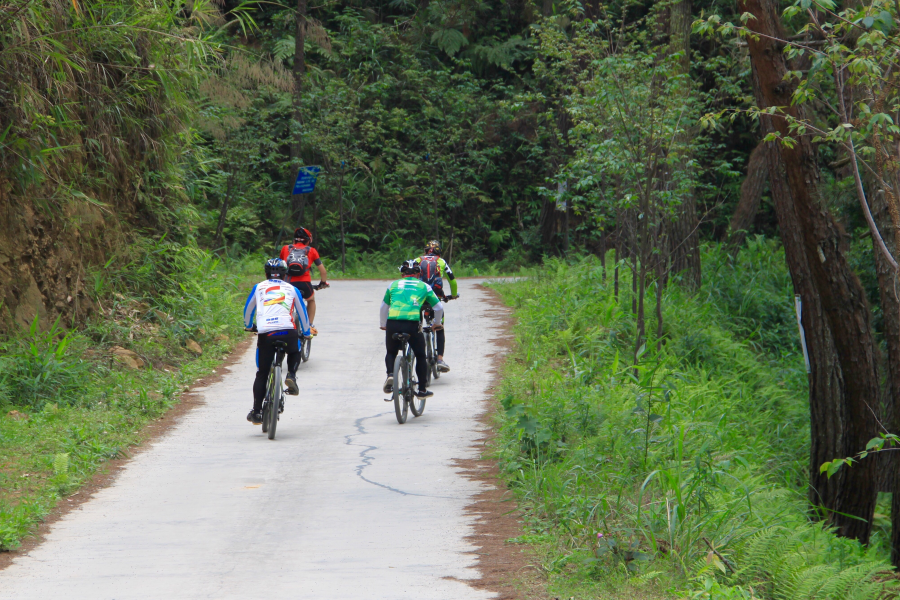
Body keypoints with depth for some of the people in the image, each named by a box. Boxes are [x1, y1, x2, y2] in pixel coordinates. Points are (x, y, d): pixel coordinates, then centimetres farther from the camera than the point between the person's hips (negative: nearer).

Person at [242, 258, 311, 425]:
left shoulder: (259, 288, 22)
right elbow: (302, 313, 33)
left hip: (265, 333, 0)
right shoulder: (291, 289, 22)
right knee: (294, 353, 33)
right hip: (288, 332, 0)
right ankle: (291, 375, 5)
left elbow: (248, 310, 33)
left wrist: (248, 326, 53)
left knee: (261, 374, 10)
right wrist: (306, 332, 49)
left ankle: (257, 412, 4)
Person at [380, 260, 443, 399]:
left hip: (393, 323, 1)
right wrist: (437, 323, 42)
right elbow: (439, 307, 23)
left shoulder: (393, 285, 22)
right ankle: (422, 390, 20)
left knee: (391, 353, 24)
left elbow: (384, 307, 32)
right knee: (421, 356, 20)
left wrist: (383, 325, 49)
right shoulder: (424, 286, 18)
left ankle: (390, 375, -4)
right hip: (412, 324, -1)